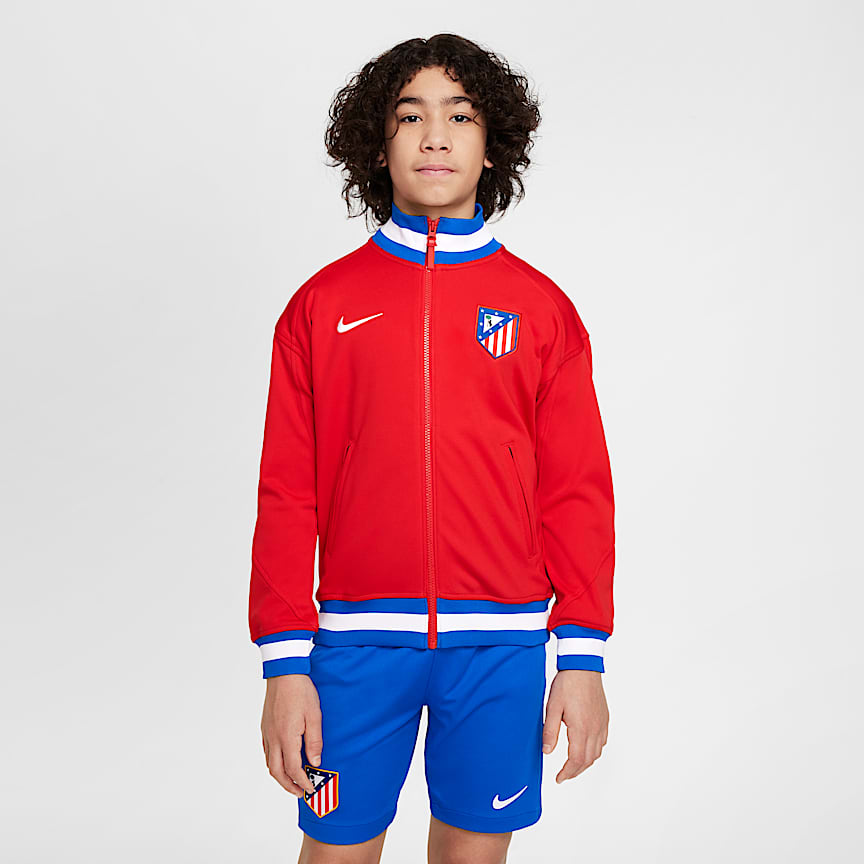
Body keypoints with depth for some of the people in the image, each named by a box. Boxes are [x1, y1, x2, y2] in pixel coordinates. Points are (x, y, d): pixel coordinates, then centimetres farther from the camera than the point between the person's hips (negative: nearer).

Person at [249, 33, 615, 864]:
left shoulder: (540, 307, 4)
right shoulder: (322, 304, 3)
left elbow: (577, 491, 2)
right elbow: (286, 493, 1)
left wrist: (583, 657, -2)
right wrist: (285, 663, -4)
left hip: (500, 640, 1)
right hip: (358, 638, 0)